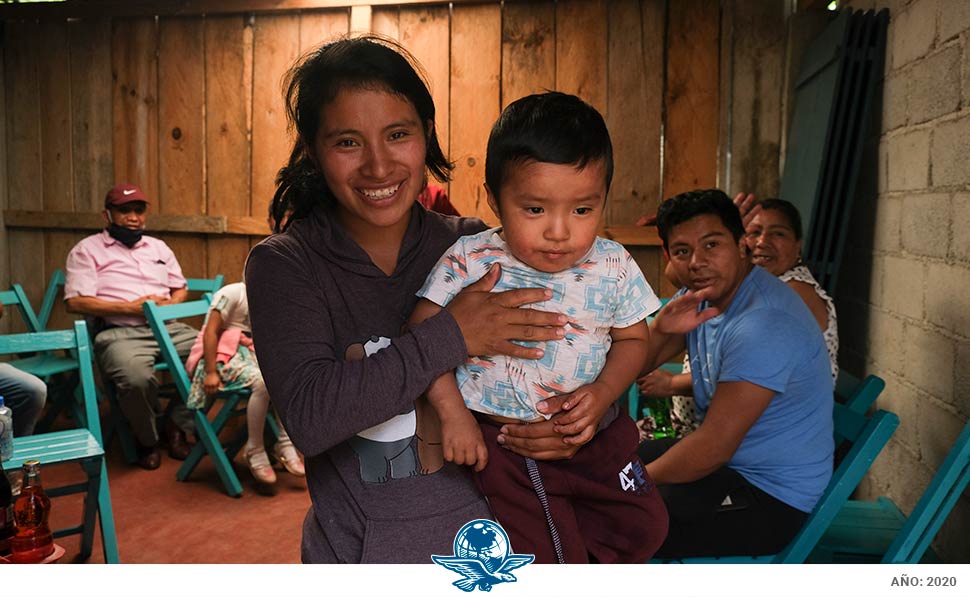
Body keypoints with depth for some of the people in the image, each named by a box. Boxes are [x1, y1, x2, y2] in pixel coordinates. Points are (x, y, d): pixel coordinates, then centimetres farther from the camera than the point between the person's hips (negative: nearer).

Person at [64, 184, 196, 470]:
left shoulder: (158, 247, 24)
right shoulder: (87, 250, 7)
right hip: (119, 332, -5)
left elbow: (181, 289, 25)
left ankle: (178, 424, -2)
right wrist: (131, 308, -12)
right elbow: (76, 302, -5)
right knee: (137, 379, -37)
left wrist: (170, 303, 0)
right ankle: (146, 440, -6)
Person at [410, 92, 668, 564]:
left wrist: (604, 391, -14)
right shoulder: (470, 260, -15)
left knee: (644, 525, 10)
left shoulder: (613, 267, -8)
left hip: (593, 431, 4)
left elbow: (632, 338, 5)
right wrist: (452, 412, -18)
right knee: (545, 553, -4)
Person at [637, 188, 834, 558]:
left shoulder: (765, 323, -28)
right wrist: (660, 327, -18)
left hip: (772, 497, -9)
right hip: (728, 459, 9)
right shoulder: (700, 296, 1)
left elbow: (713, 447, -27)